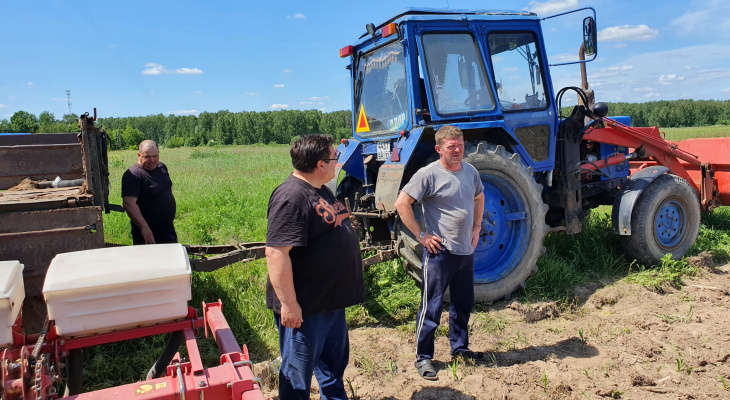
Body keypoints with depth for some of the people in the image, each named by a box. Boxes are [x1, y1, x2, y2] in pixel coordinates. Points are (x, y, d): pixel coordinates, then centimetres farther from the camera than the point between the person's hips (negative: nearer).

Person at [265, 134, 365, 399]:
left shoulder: (320, 191, 10)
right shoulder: (291, 197, -23)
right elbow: (276, 252, -27)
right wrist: (288, 304, -26)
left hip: (332, 301, 10)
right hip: (304, 307, -10)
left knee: (334, 366, 25)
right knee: (298, 377, 9)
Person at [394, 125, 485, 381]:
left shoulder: (470, 171, 8)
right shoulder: (429, 174, -14)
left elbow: (479, 198, 26)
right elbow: (402, 203, -17)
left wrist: (476, 229, 15)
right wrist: (421, 235, -17)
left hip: (466, 251, 7)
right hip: (440, 252, -7)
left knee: (463, 304, 19)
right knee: (431, 307, 0)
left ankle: (459, 348, 37)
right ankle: (423, 357, 14)